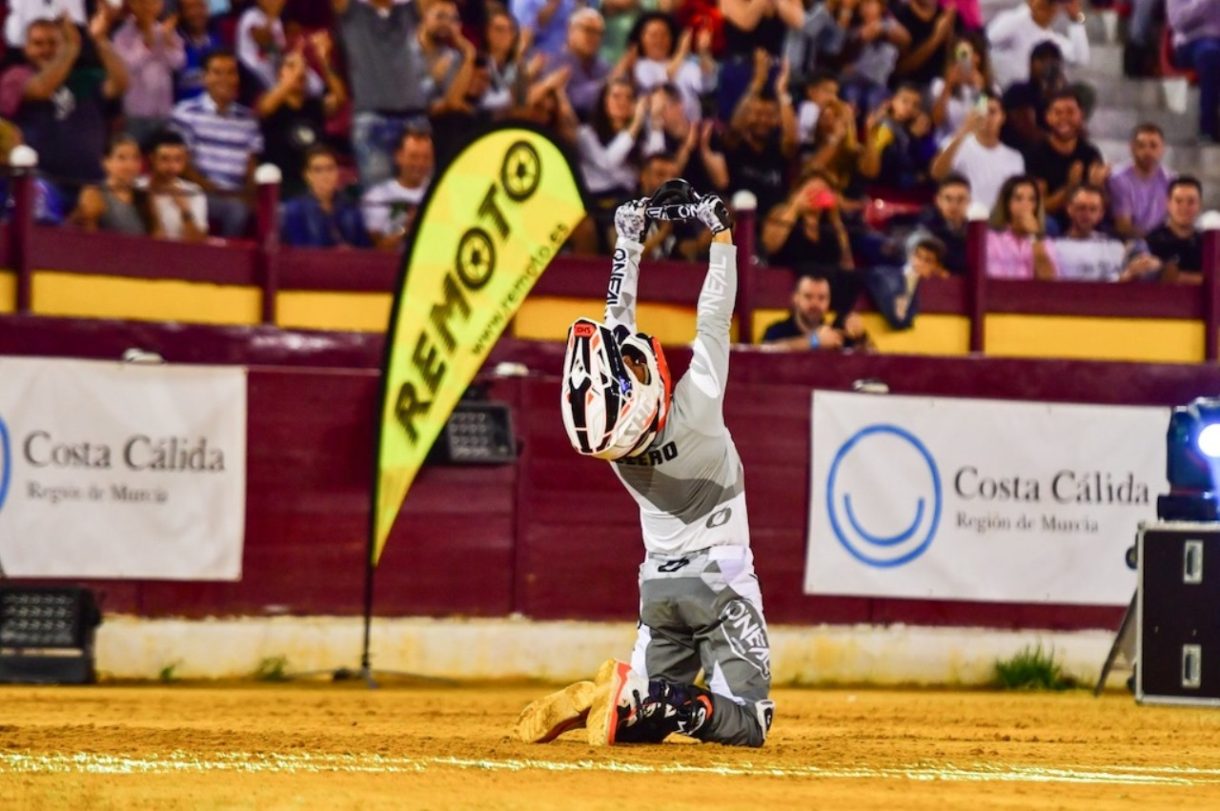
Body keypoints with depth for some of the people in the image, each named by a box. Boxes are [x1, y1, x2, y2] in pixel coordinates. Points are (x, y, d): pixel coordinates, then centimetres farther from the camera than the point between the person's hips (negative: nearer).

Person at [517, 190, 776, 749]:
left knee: (646, 720, 15)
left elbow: (619, 327, 2)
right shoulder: (695, 409, -22)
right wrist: (721, 237, -4)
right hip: (719, 578, -6)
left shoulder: (609, 434, -8)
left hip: (657, 583, 6)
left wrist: (627, 244, 9)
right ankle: (644, 697, -27)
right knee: (747, 721, -6)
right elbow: (713, 323, -14)